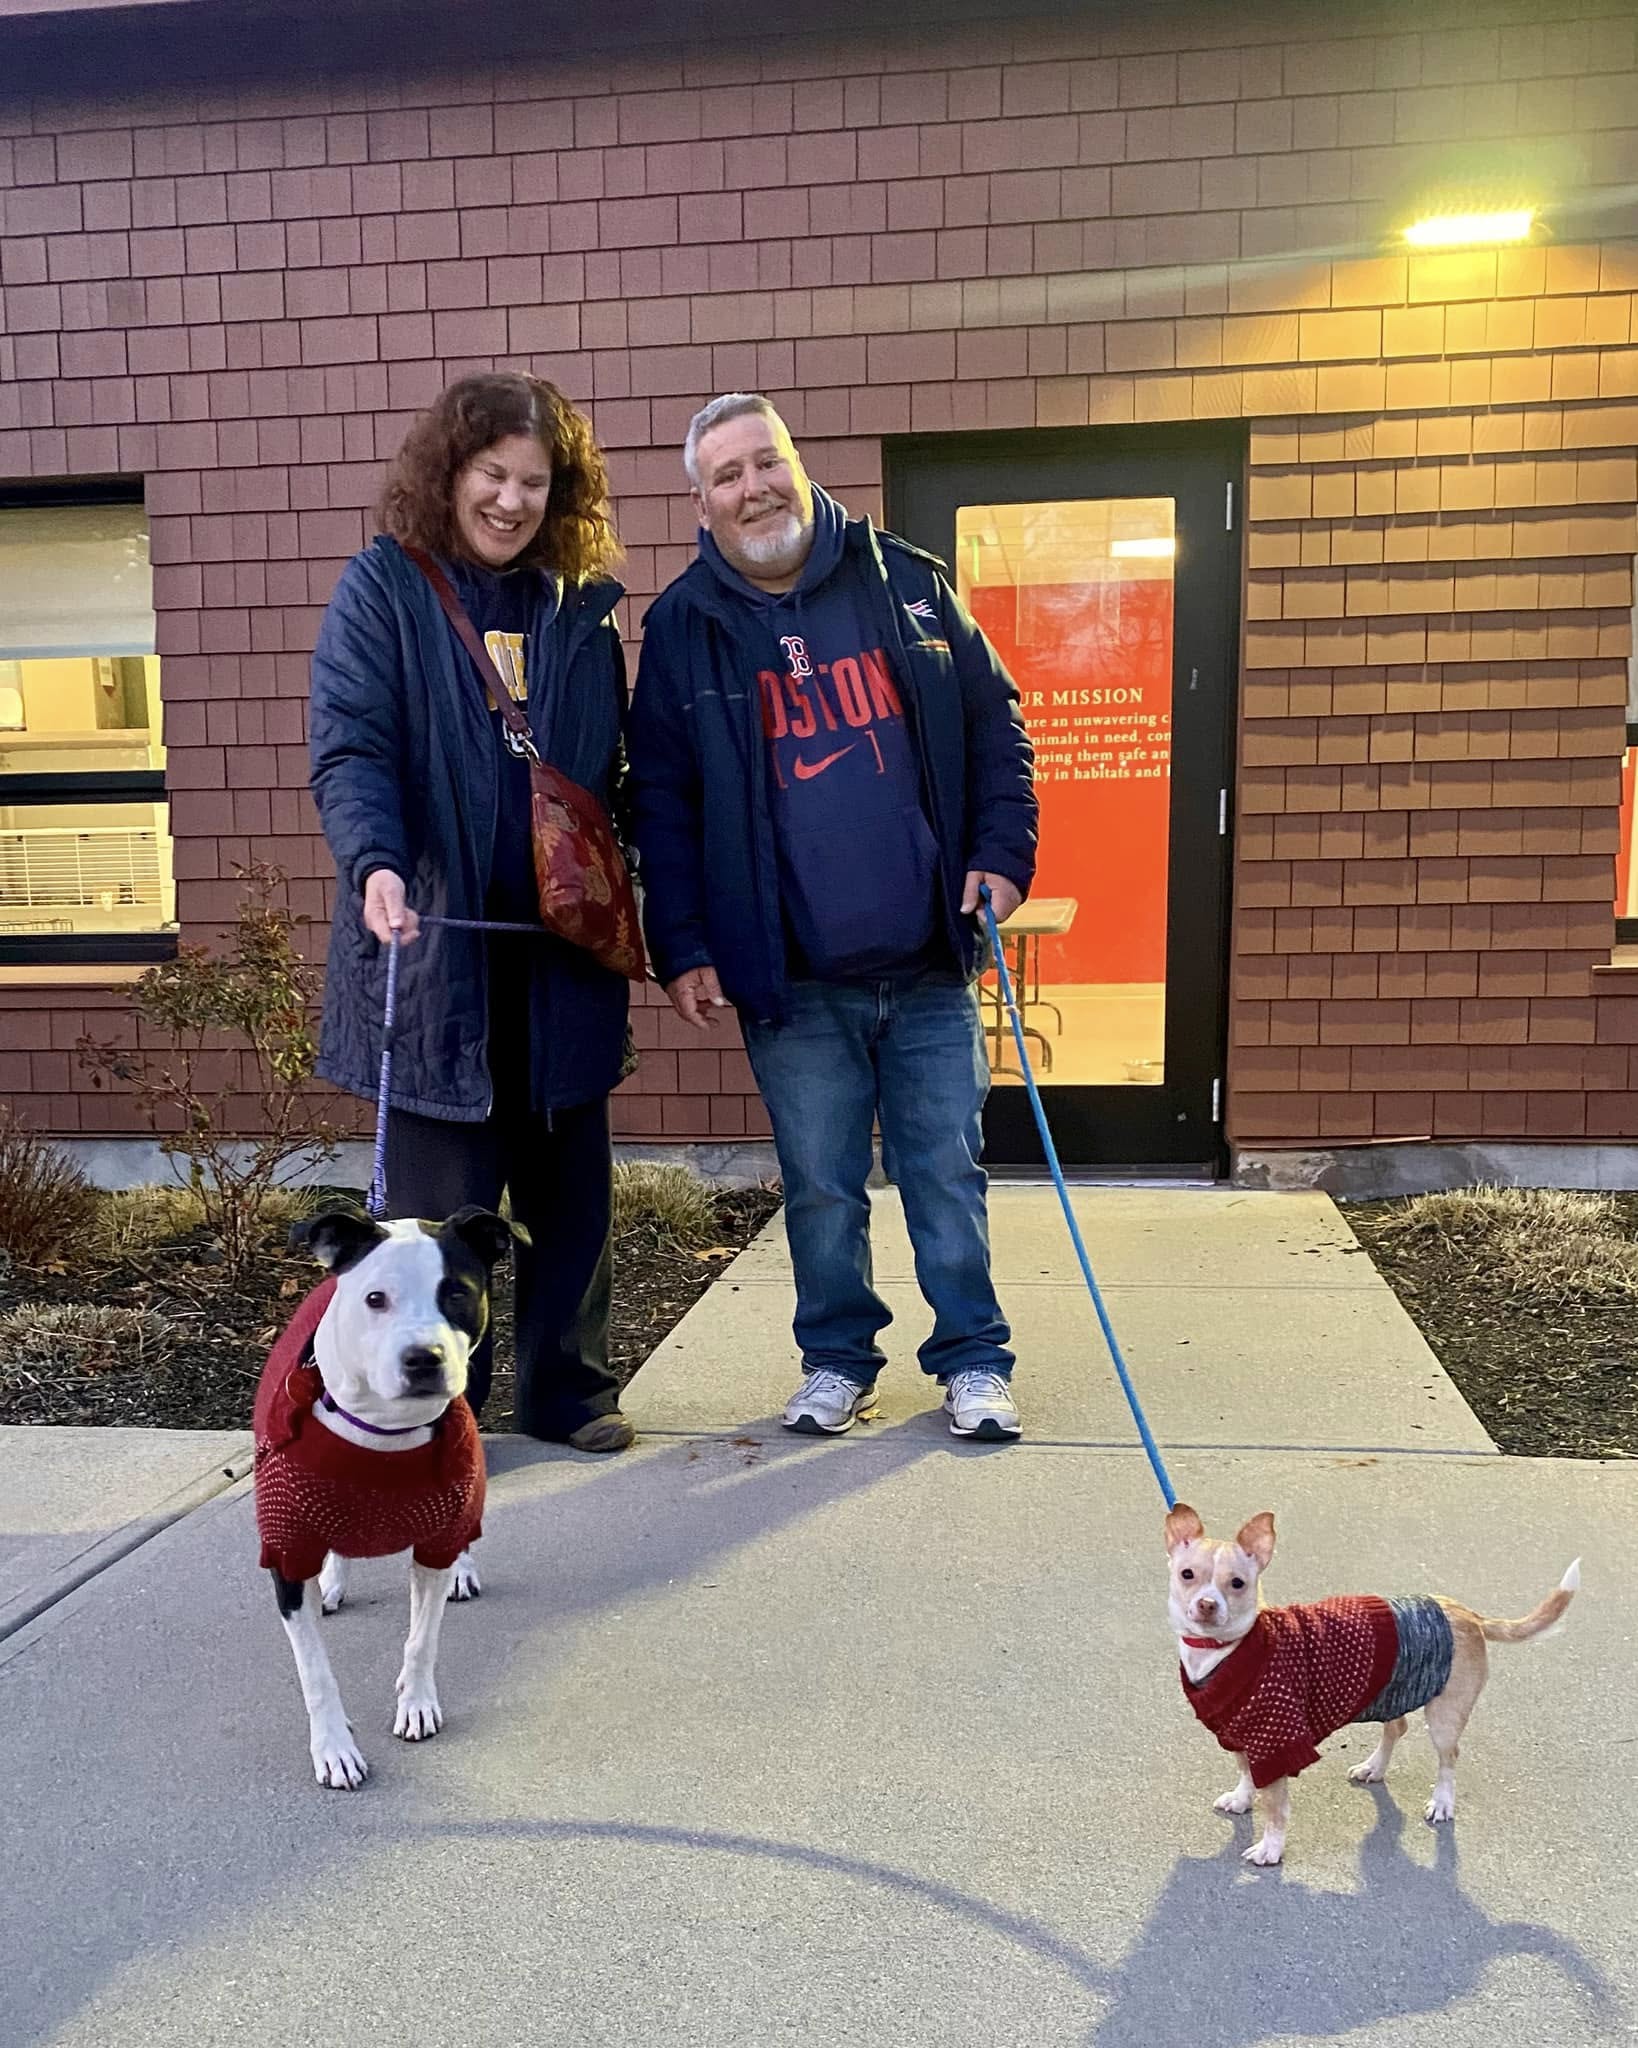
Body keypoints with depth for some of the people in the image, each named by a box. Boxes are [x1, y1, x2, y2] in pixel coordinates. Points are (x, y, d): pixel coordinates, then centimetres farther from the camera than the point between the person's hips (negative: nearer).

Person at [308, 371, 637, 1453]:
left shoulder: (581, 604, 12)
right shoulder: (384, 586, 1)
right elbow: (350, 750, -9)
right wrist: (376, 863, -27)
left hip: (563, 948, 4)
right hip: (434, 945, -3)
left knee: (573, 1183, 10)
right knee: (442, 1192, 2)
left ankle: (567, 1387, 26)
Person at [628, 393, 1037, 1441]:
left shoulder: (908, 585, 5)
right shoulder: (683, 628, 2)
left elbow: (996, 726, 10)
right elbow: (661, 801, 3)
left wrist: (1003, 854, -2)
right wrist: (683, 947, -2)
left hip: (929, 966, 1)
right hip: (792, 980, 0)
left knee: (948, 1171, 8)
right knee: (821, 1187, 9)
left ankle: (975, 1360, 24)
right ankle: (838, 1360, 29)